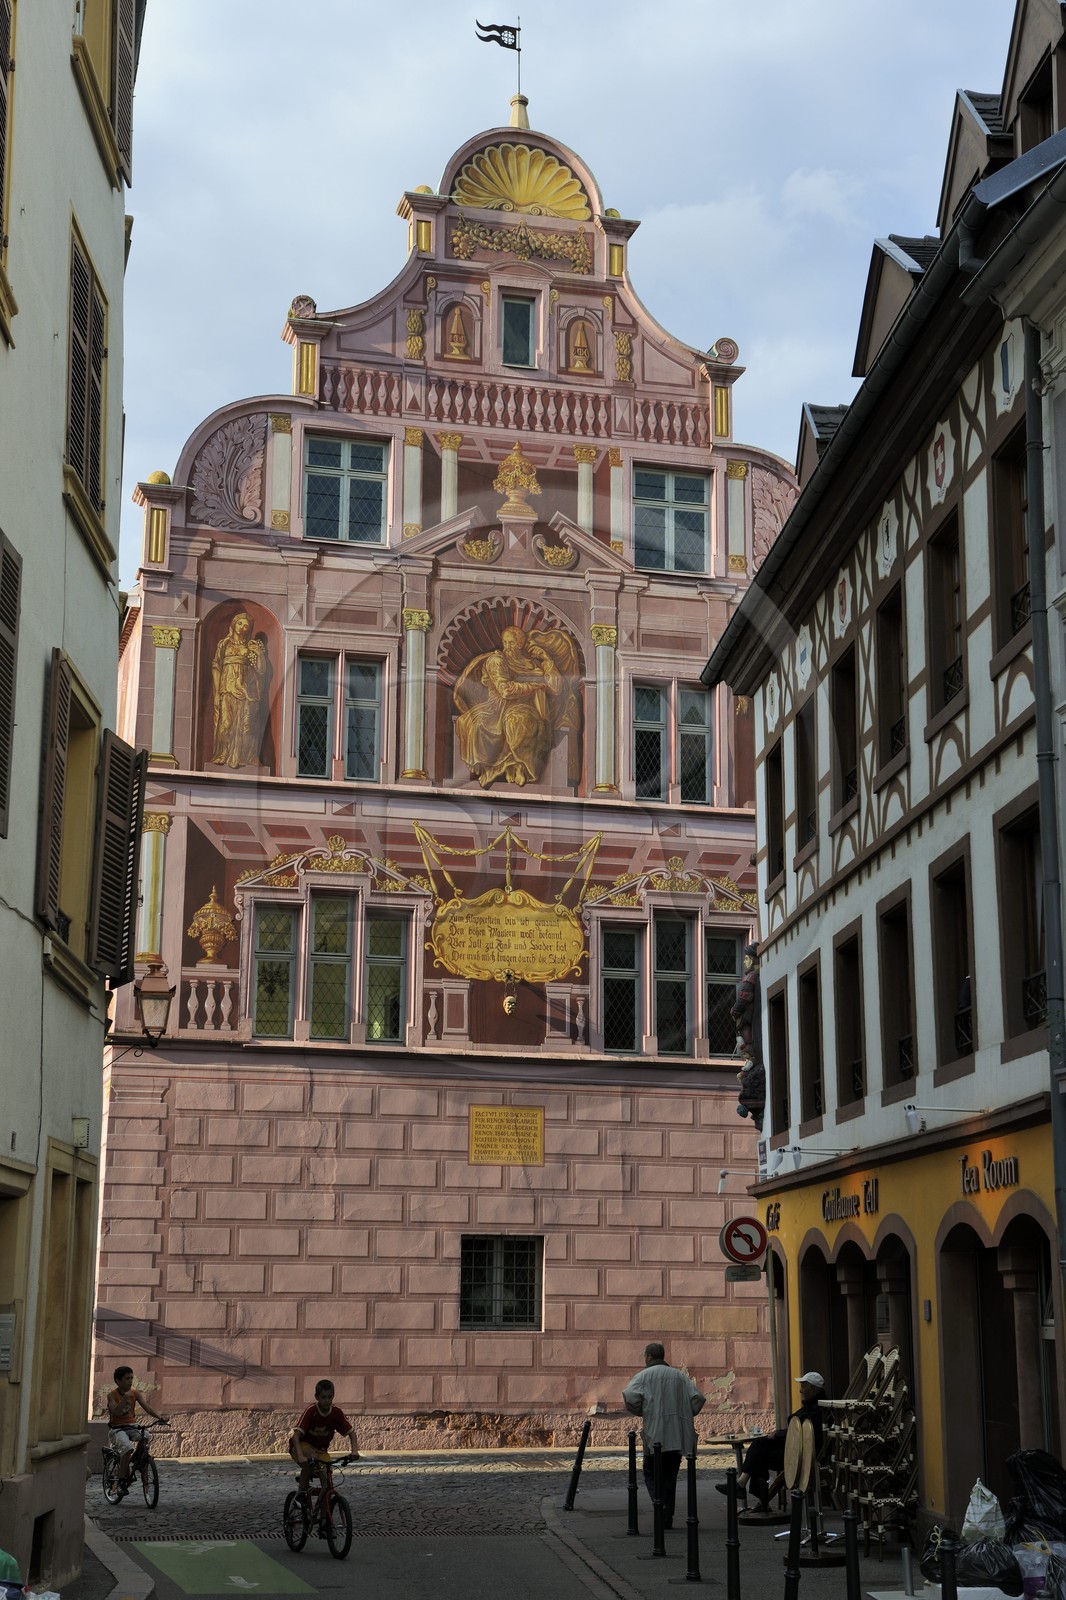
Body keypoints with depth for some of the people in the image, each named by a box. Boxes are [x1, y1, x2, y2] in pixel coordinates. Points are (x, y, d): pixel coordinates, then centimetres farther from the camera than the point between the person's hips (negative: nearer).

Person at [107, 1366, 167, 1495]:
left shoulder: (135, 1393, 4)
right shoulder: (112, 1395, -6)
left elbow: (146, 1406, -7)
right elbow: (115, 1411, -22)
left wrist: (159, 1417, -23)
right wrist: (125, 1397, -33)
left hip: (131, 1426, 4)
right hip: (116, 1429, -4)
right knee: (127, 1447, -33)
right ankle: (121, 1481, -21)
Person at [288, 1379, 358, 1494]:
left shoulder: (336, 1412, -15)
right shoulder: (311, 1411, -27)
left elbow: (351, 1432, -8)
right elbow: (296, 1434, -35)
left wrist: (353, 1450, -27)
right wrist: (300, 1456, -50)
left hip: (320, 1449, 4)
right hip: (302, 1445, -4)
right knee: (311, 1459, -36)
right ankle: (302, 1492, -22)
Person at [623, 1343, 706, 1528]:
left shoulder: (644, 1376, 2)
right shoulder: (680, 1375, 15)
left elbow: (629, 1396, -14)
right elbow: (698, 1398, 5)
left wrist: (641, 1412, 3)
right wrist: (685, 1415, 15)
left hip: (655, 1434, -4)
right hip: (679, 1435, 4)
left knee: (651, 1473, 7)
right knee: (670, 1475, 12)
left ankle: (661, 1504, -17)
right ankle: (667, 1518, 11)